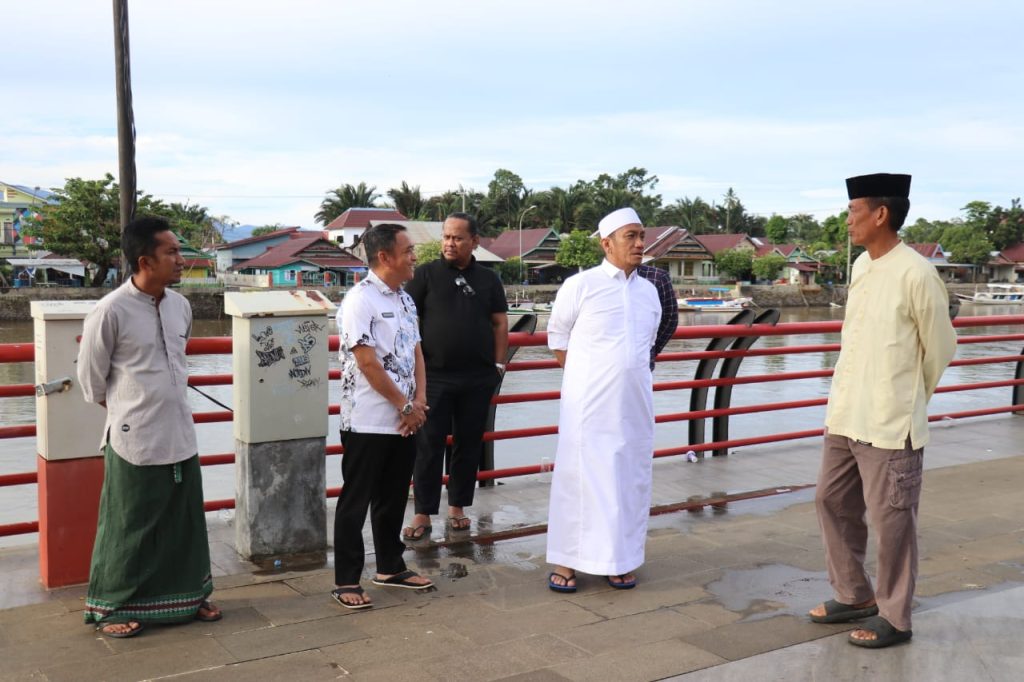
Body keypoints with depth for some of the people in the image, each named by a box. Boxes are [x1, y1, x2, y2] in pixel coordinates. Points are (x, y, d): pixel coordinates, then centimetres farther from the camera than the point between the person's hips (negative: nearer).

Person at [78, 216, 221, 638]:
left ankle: (188, 595, 31)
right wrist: (128, 411, 5)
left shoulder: (180, 306, 3)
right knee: (129, 529, 6)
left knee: (185, 522, 15)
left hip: (180, 438, 6)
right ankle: (112, 607, 23)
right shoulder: (111, 311, -17)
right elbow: (92, 380, -5)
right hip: (134, 442, -6)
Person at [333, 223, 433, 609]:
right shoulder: (360, 300, -14)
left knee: (394, 498, 17)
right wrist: (405, 405, -11)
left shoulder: (405, 300, 11)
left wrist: (419, 400, -1)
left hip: (404, 421, 8)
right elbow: (367, 363, -17)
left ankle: (390, 567, 31)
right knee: (356, 502, 2)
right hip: (368, 422, -8)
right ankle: (346, 581, 11)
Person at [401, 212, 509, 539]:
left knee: (469, 444, 9)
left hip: (478, 379, 2)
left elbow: (500, 323, 11)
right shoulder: (427, 274, 1)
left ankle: (458, 508, 23)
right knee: (429, 445, 1)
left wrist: (498, 364, 3)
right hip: (435, 376, -2)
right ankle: (423, 514, 8)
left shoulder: (488, 279, 8)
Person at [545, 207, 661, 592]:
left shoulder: (648, 291, 8)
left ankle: (620, 560, 18)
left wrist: (635, 372, 15)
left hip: (636, 403, 5)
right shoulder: (581, 285, -7)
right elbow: (557, 336, 4)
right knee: (578, 478, -1)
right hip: (589, 403, -5)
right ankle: (565, 561, 9)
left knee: (631, 480, 7)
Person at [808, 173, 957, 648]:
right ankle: (855, 595, 33)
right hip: (845, 414, 8)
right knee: (833, 502, 16)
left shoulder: (915, 274, -15)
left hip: (889, 425, -8)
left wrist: (911, 398, 8)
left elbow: (940, 348, -5)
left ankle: (894, 619, 19)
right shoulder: (860, 266, 8)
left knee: (891, 521, 3)